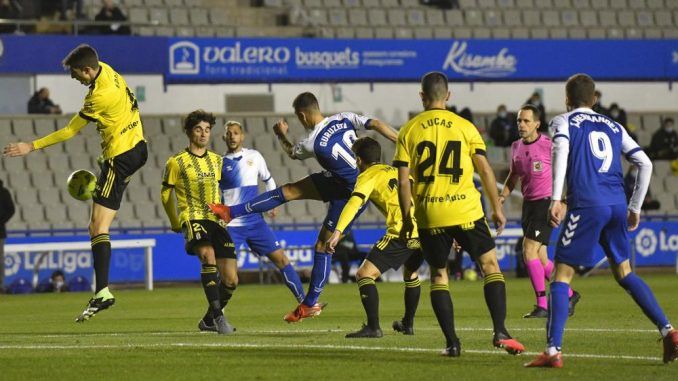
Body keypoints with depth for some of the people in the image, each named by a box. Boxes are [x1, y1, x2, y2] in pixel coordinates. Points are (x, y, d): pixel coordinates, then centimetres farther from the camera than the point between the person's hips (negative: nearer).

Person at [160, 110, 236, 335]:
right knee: (208, 255, -35)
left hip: (217, 221, 5)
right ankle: (217, 315, -34)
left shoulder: (217, 161, 15)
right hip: (193, 219, -5)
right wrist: (175, 223, 20)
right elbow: (166, 194, 13)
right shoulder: (176, 163, 2)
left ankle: (209, 320, 21)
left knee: (231, 280, -3)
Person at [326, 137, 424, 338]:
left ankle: (373, 327, -14)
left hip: (402, 232, -8)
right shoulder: (397, 172, 27)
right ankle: (408, 323, 42)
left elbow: (355, 202, -12)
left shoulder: (368, 176, 6)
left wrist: (338, 231, -22)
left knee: (364, 274, -4)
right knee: (411, 274, 34)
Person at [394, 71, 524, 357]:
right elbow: (484, 169, -1)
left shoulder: (409, 131, 3)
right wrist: (497, 208, 7)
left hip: (429, 216, 1)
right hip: (466, 211, -1)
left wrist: (406, 218, 8)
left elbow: (403, 180, 0)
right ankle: (500, 332, -6)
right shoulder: (465, 127, 2)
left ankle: (452, 342, 6)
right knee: (490, 265, 9)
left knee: (438, 275, 13)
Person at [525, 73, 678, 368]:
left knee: (561, 275, -1)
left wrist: (556, 198, -20)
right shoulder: (613, 127, 22)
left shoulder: (564, 122, 9)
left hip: (586, 206, -5)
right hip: (617, 205, 5)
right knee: (624, 273, 20)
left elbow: (561, 150, -13)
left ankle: (553, 350, -12)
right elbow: (645, 164, 17)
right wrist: (635, 207, 24)